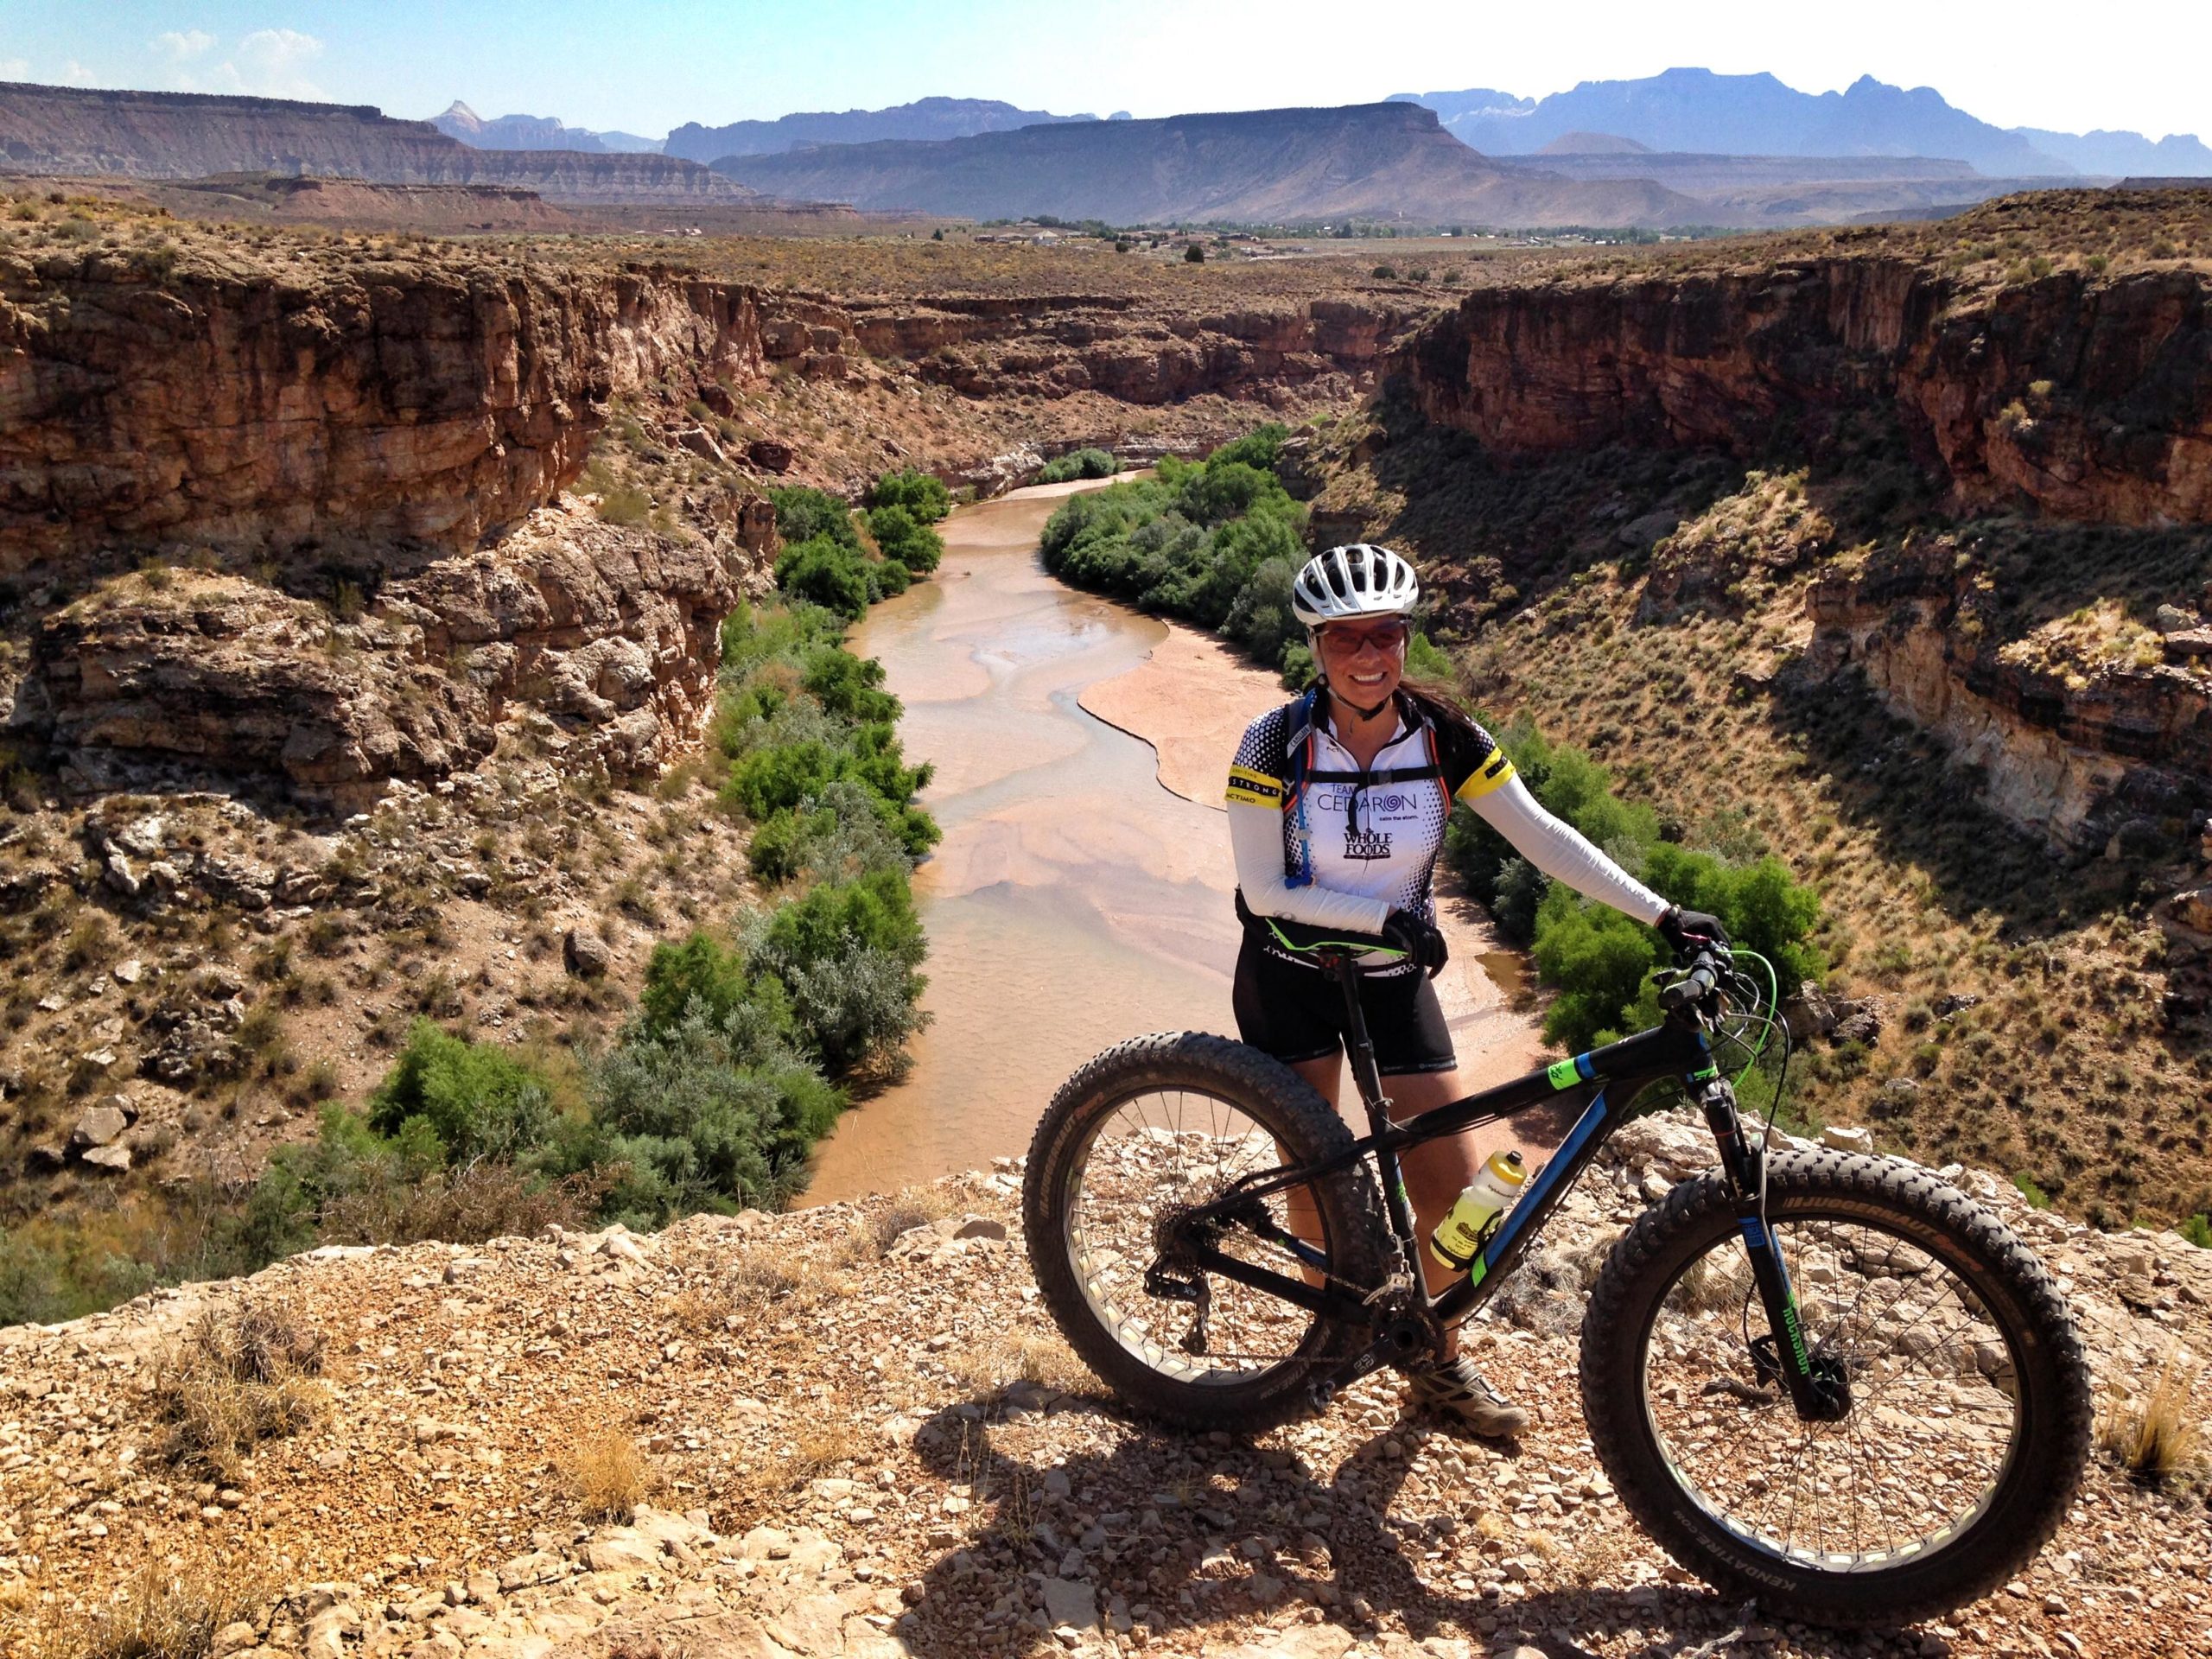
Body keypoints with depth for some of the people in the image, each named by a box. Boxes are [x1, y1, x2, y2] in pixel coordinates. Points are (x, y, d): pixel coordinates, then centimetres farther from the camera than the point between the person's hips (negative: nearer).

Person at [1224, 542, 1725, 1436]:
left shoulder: (1441, 735, -12)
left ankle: (1438, 1361, 21)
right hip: (1290, 980, -2)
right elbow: (1263, 890, -18)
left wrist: (1661, 912, -19)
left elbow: (1542, 835, -12)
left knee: (1453, 1184, -2)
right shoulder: (1277, 741, -19)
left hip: (1393, 978, 2)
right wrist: (1387, 912, -26)